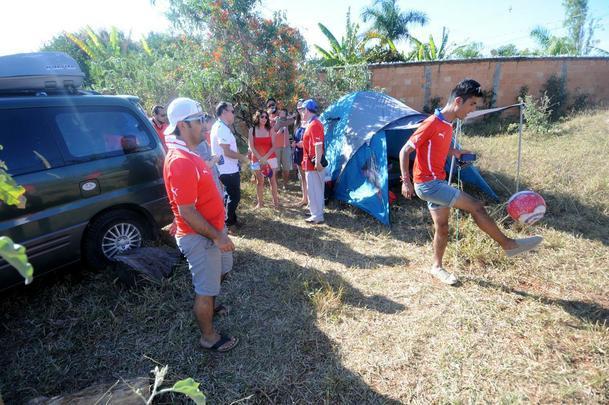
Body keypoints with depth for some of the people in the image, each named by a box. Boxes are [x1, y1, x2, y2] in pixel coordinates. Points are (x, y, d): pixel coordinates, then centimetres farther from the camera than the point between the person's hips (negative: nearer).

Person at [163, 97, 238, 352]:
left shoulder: (189, 154, 6)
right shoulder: (181, 162, -26)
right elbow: (187, 211, -27)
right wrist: (217, 236, -21)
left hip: (211, 228, 10)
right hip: (199, 236, -10)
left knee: (221, 270, 29)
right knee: (206, 289, 7)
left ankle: (206, 306, 53)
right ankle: (209, 337, 28)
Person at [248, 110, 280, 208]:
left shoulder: (270, 130, 3)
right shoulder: (252, 130, 1)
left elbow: (274, 146, -1)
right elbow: (251, 147, -4)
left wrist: (265, 157, -13)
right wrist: (260, 158, -13)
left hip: (271, 158, 1)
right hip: (257, 159, -1)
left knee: (273, 180, 2)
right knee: (260, 181, 4)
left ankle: (275, 201, 10)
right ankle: (260, 202, 9)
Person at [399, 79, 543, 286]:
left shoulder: (447, 125, 10)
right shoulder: (432, 124, -17)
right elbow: (405, 151, -16)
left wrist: (455, 152, 9)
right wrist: (406, 181, -20)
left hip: (437, 182, 9)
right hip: (427, 184, -9)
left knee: (442, 227, 14)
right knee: (475, 206, -9)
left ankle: (437, 267, 30)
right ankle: (508, 244, 8)